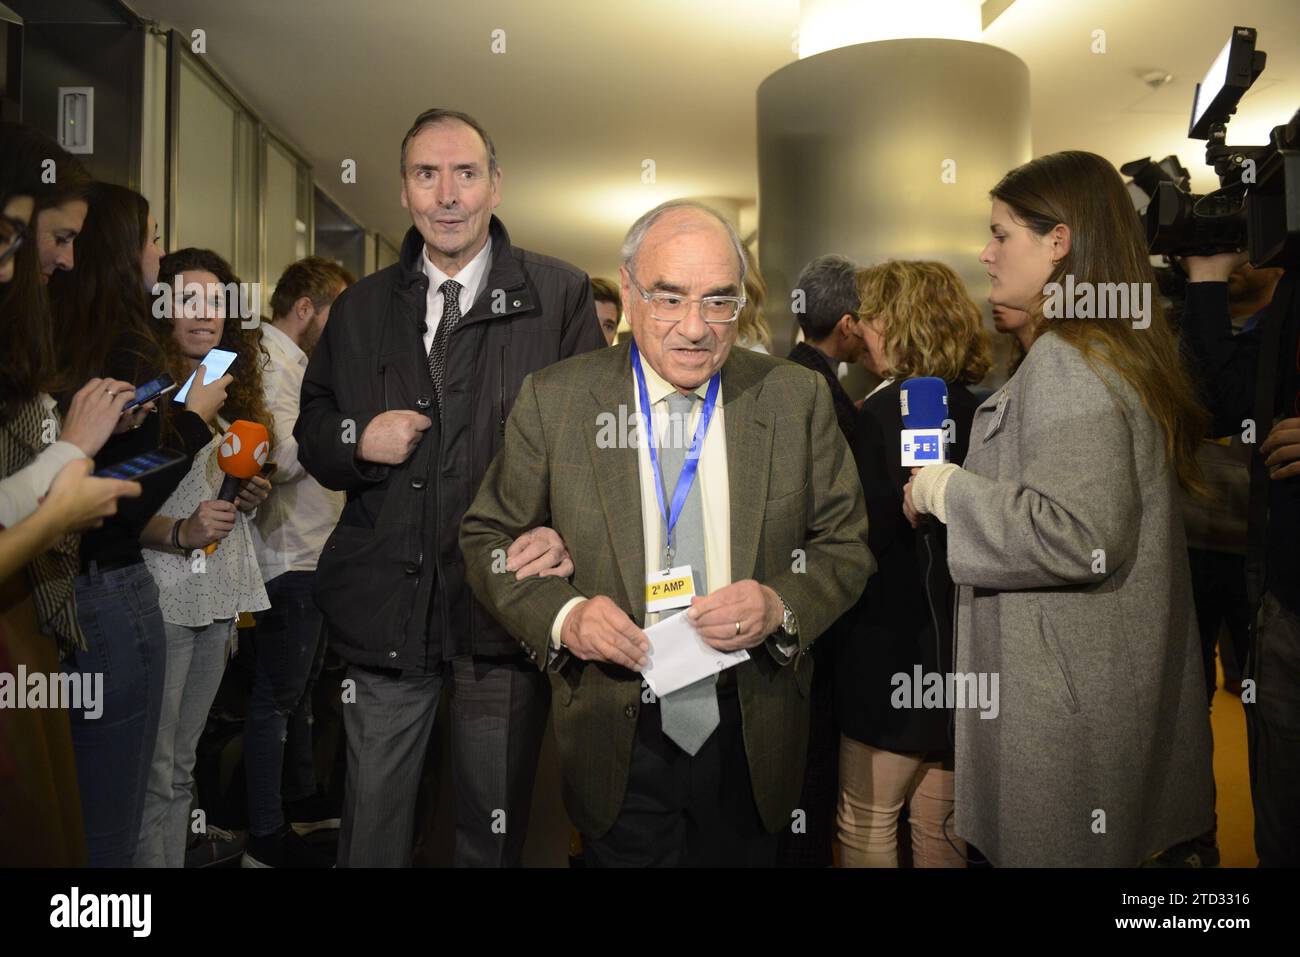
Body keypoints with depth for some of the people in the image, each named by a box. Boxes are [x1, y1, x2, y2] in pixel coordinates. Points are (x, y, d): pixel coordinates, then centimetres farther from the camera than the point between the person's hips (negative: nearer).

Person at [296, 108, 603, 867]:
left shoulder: (561, 294, -1)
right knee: (371, 820, 15)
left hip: (506, 599, -2)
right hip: (386, 605, 3)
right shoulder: (360, 308, 10)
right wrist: (356, 439, -8)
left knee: (496, 825, 16)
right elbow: (312, 431, 15)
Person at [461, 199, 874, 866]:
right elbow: (488, 538, -1)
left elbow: (845, 543, 2)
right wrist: (562, 614, -18)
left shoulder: (797, 399, -3)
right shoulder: (553, 401, -6)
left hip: (751, 739, 2)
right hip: (618, 737, -1)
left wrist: (781, 605, -18)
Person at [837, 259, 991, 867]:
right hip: (962, 650, 8)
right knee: (939, 822, 19)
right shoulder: (977, 411, 6)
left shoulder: (886, 411, -16)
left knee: (865, 824, 8)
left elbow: (866, 540, -17)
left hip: (898, 651, -8)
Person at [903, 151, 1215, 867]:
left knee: (1047, 849, 4)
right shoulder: (1128, 349, 12)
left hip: (1065, 692, -10)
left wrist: (945, 489, -15)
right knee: (1115, 848, 20)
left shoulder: (1067, 360, -19)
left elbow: (1079, 535, -28)